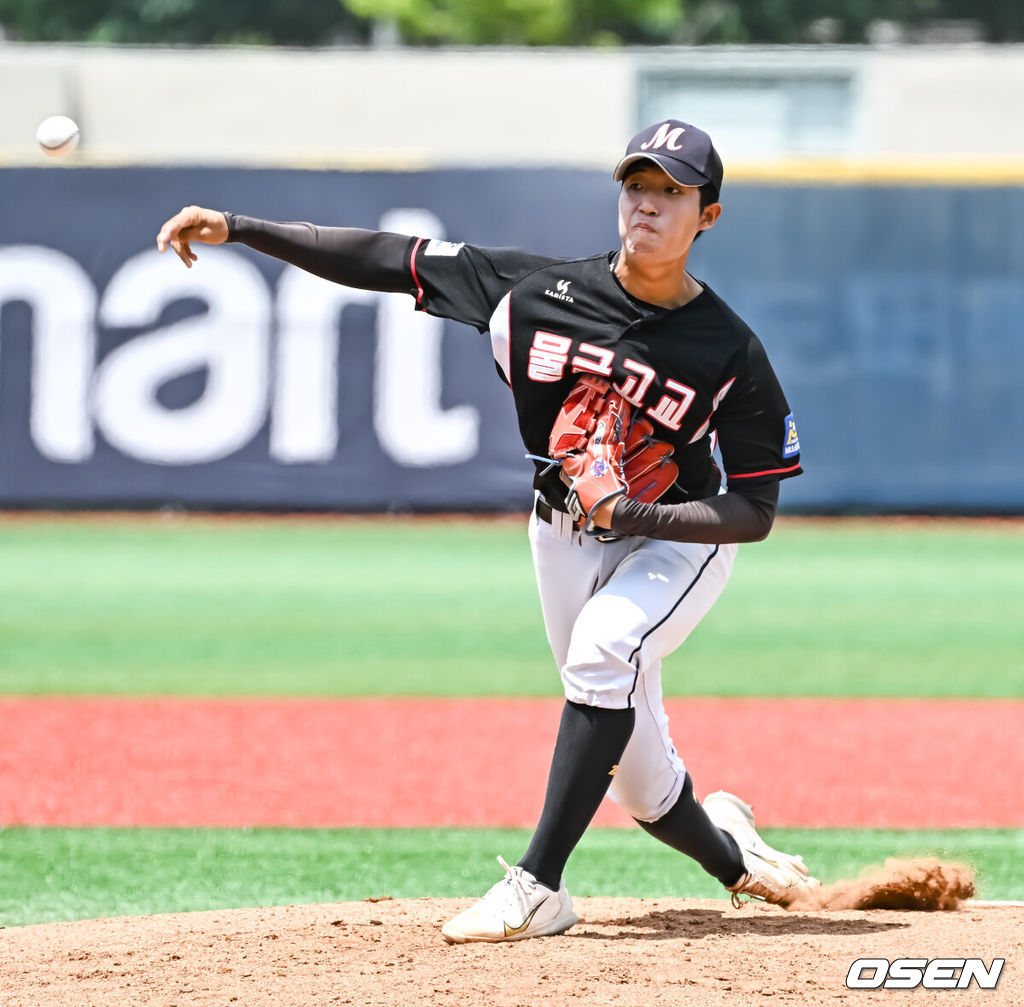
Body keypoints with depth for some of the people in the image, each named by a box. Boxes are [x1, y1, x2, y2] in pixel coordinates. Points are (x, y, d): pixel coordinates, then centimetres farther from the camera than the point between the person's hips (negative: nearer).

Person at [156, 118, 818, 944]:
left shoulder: (731, 354, -20)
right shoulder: (540, 289, -14)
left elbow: (755, 514, -16)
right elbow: (390, 260, -14)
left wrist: (631, 513, -31)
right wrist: (237, 228, -20)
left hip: (677, 539, -3)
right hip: (564, 536, 4)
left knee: (604, 648, -34)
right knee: (638, 778, 6)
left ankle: (537, 886, -33)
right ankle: (728, 852, 40)